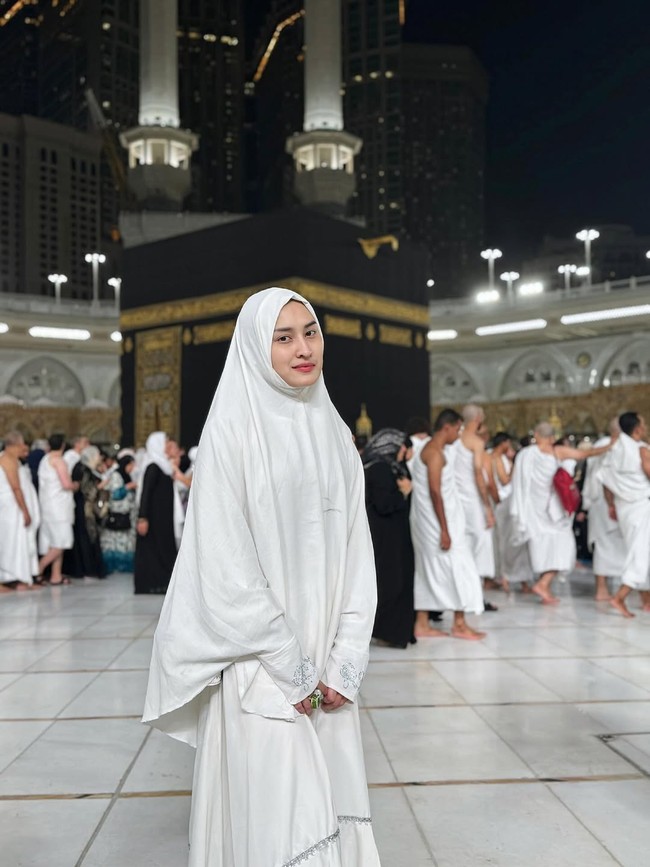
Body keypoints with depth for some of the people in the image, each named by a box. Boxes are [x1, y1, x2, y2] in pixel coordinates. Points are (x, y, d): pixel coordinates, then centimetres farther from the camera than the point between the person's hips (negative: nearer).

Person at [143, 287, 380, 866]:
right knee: (276, 815, 0)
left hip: (327, 668, 5)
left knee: (334, 807, 11)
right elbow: (226, 562, -12)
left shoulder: (333, 432, 9)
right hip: (260, 666, -5)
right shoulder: (234, 426, -8)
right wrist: (290, 669, -12)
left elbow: (355, 549, 7)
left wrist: (345, 662, -2)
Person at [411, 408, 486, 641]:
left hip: (427, 524, 10)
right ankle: (460, 624, 4)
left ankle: (422, 624, 14)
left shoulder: (433, 450, 16)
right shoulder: (436, 453, -15)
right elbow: (435, 492, -21)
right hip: (437, 522, -10)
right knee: (457, 567, -3)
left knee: (429, 570, 10)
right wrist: (444, 530, -22)